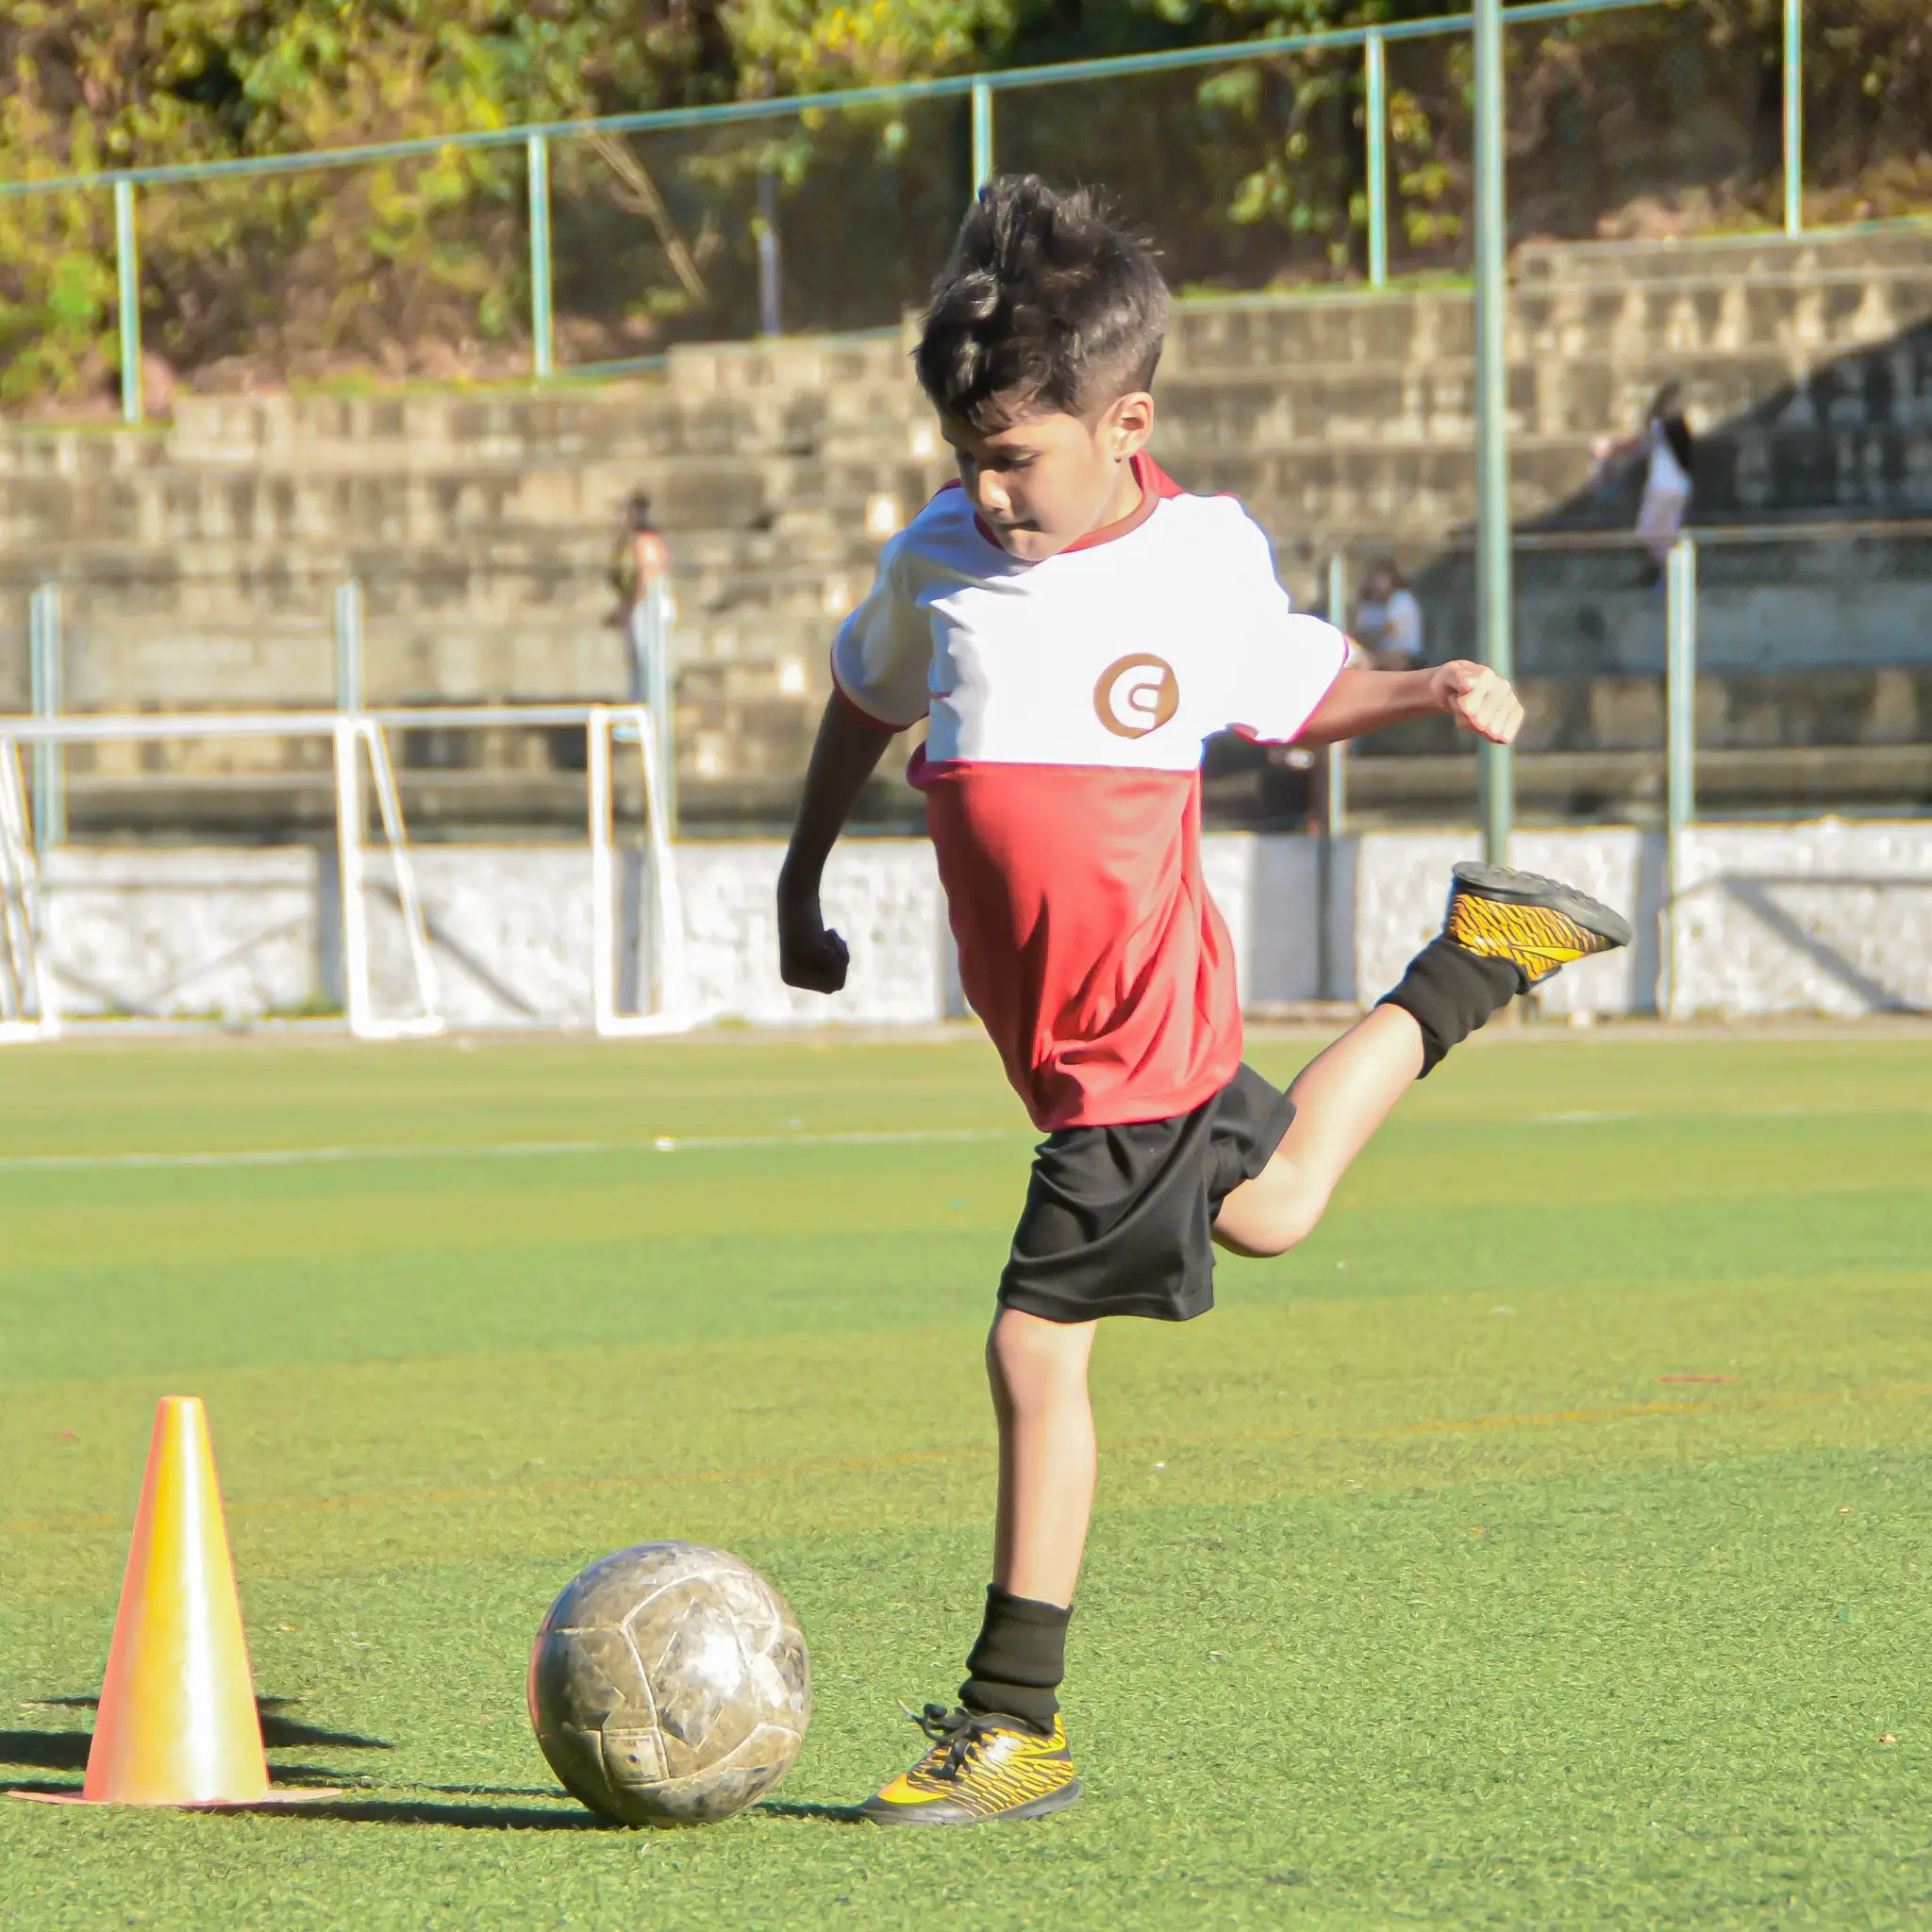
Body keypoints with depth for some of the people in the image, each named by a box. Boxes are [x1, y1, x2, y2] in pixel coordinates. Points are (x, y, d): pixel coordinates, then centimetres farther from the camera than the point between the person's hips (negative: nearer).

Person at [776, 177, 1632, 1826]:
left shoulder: (1203, 560, -10)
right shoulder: (941, 560, 0)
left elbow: (1300, 689, 9)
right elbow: (868, 695, 20)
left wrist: (1432, 691, -8)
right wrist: (802, 883, 24)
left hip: (1135, 1031, -6)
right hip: (1047, 1020, 6)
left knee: (1037, 1345, -10)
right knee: (1259, 1209, 28)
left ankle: (1015, 1723, 0)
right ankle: (1471, 973, 49)